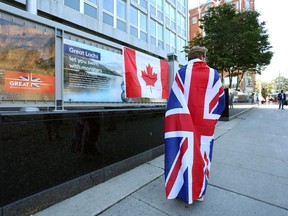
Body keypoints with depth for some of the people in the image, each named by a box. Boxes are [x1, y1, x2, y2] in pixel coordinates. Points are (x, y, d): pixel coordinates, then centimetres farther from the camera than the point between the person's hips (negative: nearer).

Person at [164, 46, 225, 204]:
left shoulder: (182, 72, -3)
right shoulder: (213, 75, 3)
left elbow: (175, 100, -9)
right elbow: (220, 100, 10)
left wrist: (177, 123, -6)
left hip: (185, 123, -1)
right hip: (204, 124, 1)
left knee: (185, 153, 9)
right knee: (201, 155, 13)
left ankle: (184, 189, 22)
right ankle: (199, 191, 27)